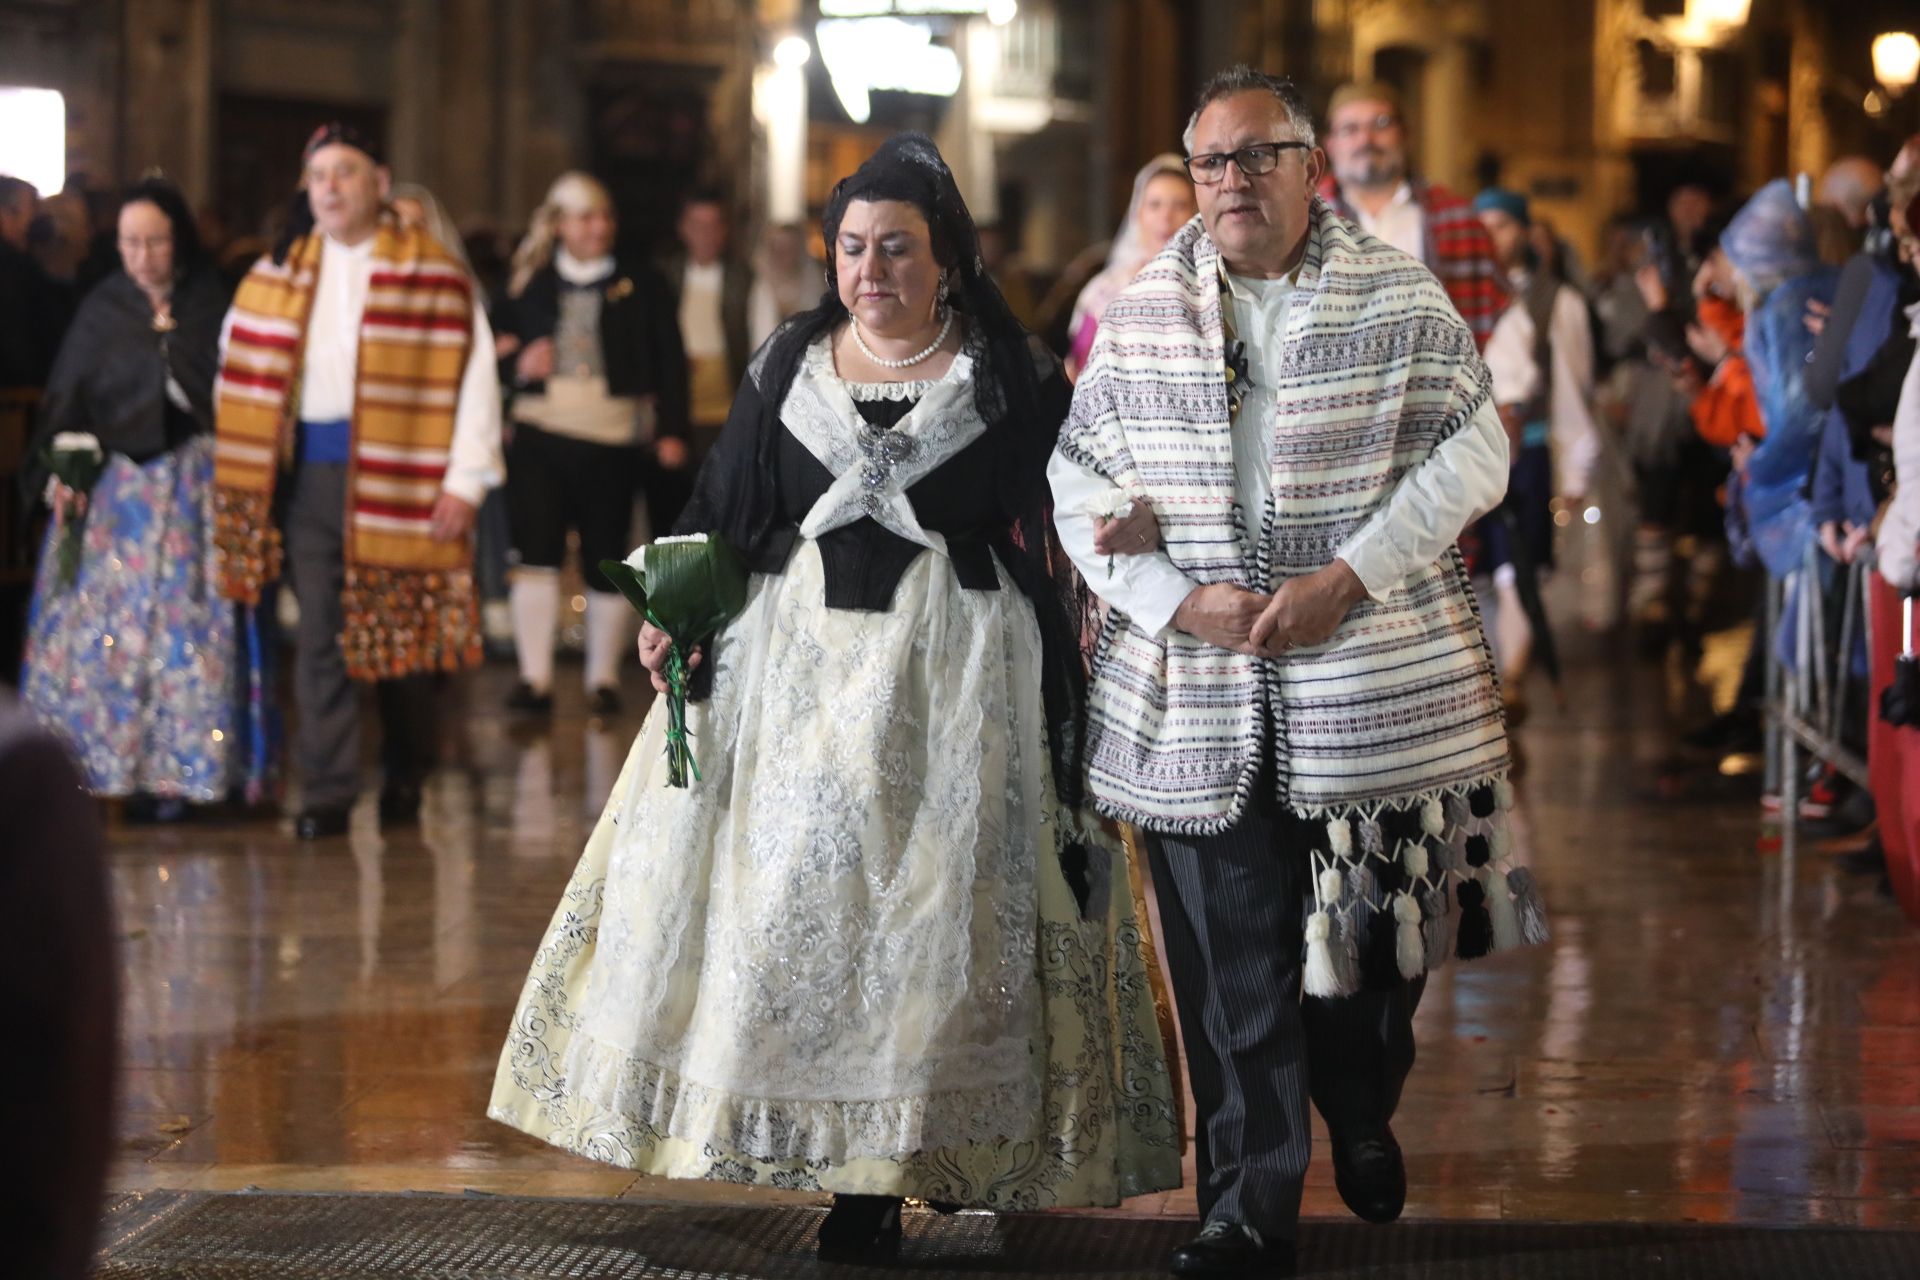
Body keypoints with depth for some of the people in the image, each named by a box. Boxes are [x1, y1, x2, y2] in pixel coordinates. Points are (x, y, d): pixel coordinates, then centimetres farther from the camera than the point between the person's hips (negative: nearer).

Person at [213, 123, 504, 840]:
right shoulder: (276, 275, 11)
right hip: (309, 471, 2)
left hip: (399, 471, -2)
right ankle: (326, 793, -2)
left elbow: (474, 378, -4)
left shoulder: (434, 274, 0)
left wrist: (464, 479, -11)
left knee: (402, 629, 6)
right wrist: (237, 472, 4)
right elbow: (239, 373, 15)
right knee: (320, 632, -3)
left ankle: (406, 779, 22)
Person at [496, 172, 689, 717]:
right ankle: (534, 677, -7)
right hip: (539, 434, 1)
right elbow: (503, 348, 17)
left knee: (606, 560, 4)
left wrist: (671, 430, -3)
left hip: (611, 438, -1)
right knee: (535, 552, -9)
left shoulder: (640, 284, 6)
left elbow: (669, 361, 5)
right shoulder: (530, 283, 10)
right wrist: (519, 363, -6)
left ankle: (603, 676, 16)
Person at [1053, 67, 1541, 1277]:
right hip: (1197, 703, 1)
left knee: (1372, 931, 9)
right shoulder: (1138, 319, 7)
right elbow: (1078, 481, 7)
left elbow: (1472, 451, -3)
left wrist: (1349, 578, -14)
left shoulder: (1402, 299, 2)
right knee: (1232, 960, 0)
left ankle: (1364, 1121, 38)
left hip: (1380, 676, -1)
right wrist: (1180, 600, -9)